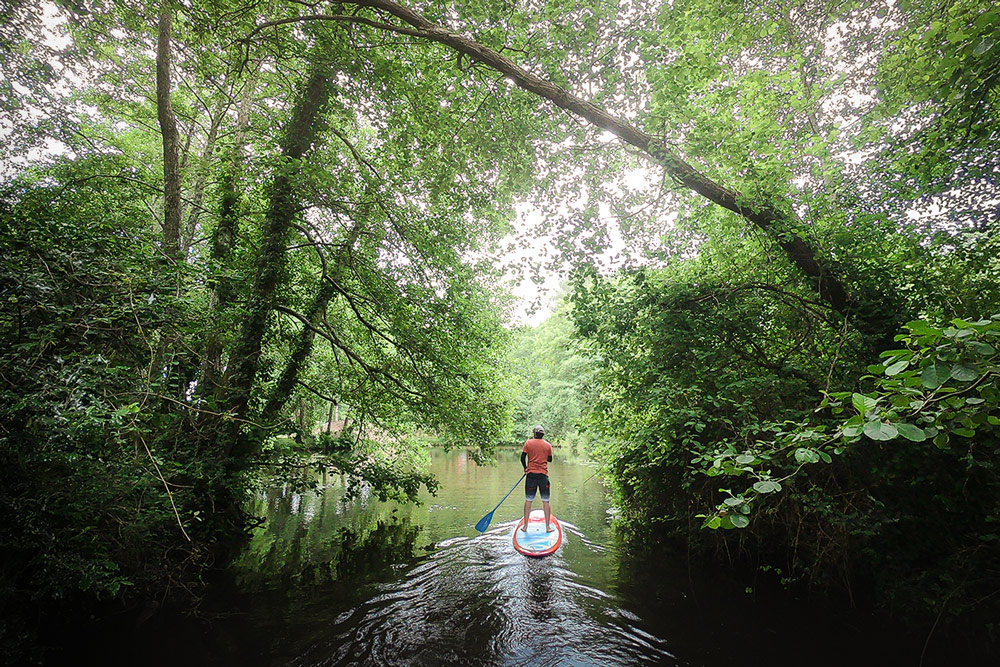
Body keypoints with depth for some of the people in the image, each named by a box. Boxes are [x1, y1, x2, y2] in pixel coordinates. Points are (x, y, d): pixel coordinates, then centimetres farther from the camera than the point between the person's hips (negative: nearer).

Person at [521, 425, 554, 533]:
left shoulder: (528, 443, 0)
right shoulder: (548, 445, 3)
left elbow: (522, 457, -1)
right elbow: (550, 459, 12)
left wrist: (525, 468, 14)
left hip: (531, 474, 0)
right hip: (543, 475, 0)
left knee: (528, 500, 8)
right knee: (546, 501, 7)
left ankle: (525, 526, 13)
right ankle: (548, 527, 10)